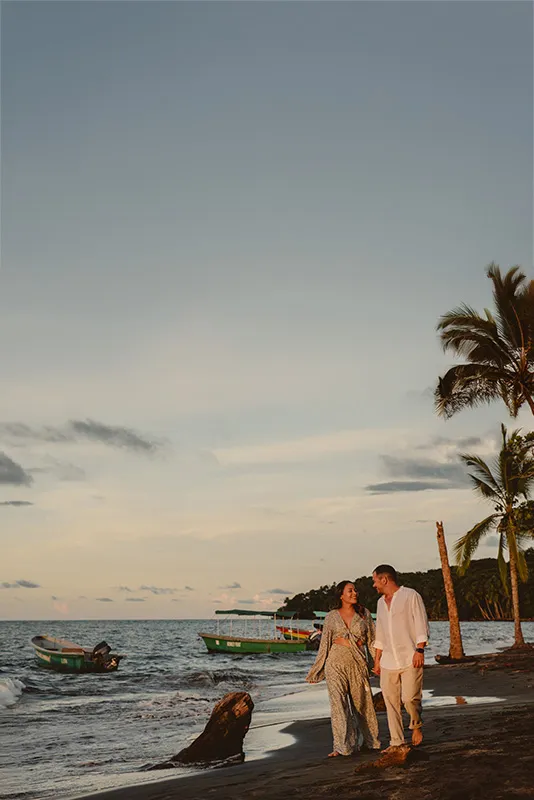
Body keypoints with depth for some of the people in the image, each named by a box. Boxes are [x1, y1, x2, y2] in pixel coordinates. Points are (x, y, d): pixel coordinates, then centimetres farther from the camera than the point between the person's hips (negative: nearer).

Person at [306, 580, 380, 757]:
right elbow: (325, 644, 9)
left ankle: (370, 742, 22)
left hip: (358, 663, 1)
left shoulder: (364, 614, 6)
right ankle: (343, 746, -3)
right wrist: (316, 671, 11)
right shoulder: (332, 617, 3)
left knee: (362, 702, 6)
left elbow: (372, 641, 8)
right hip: (336, 663, -1)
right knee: (338, 703, -6)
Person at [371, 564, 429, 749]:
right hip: (388, 662, 6)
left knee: (410, 698, -13)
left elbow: (421, 625, -7)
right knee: (391, 702, 3)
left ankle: (416, 726, 16)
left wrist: (420, 650, -15)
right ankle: (396, 742, 10)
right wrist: (377, 660, 18)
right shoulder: (381, 602, 18)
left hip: (410, 659, -6)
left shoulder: (410, 596, -2)